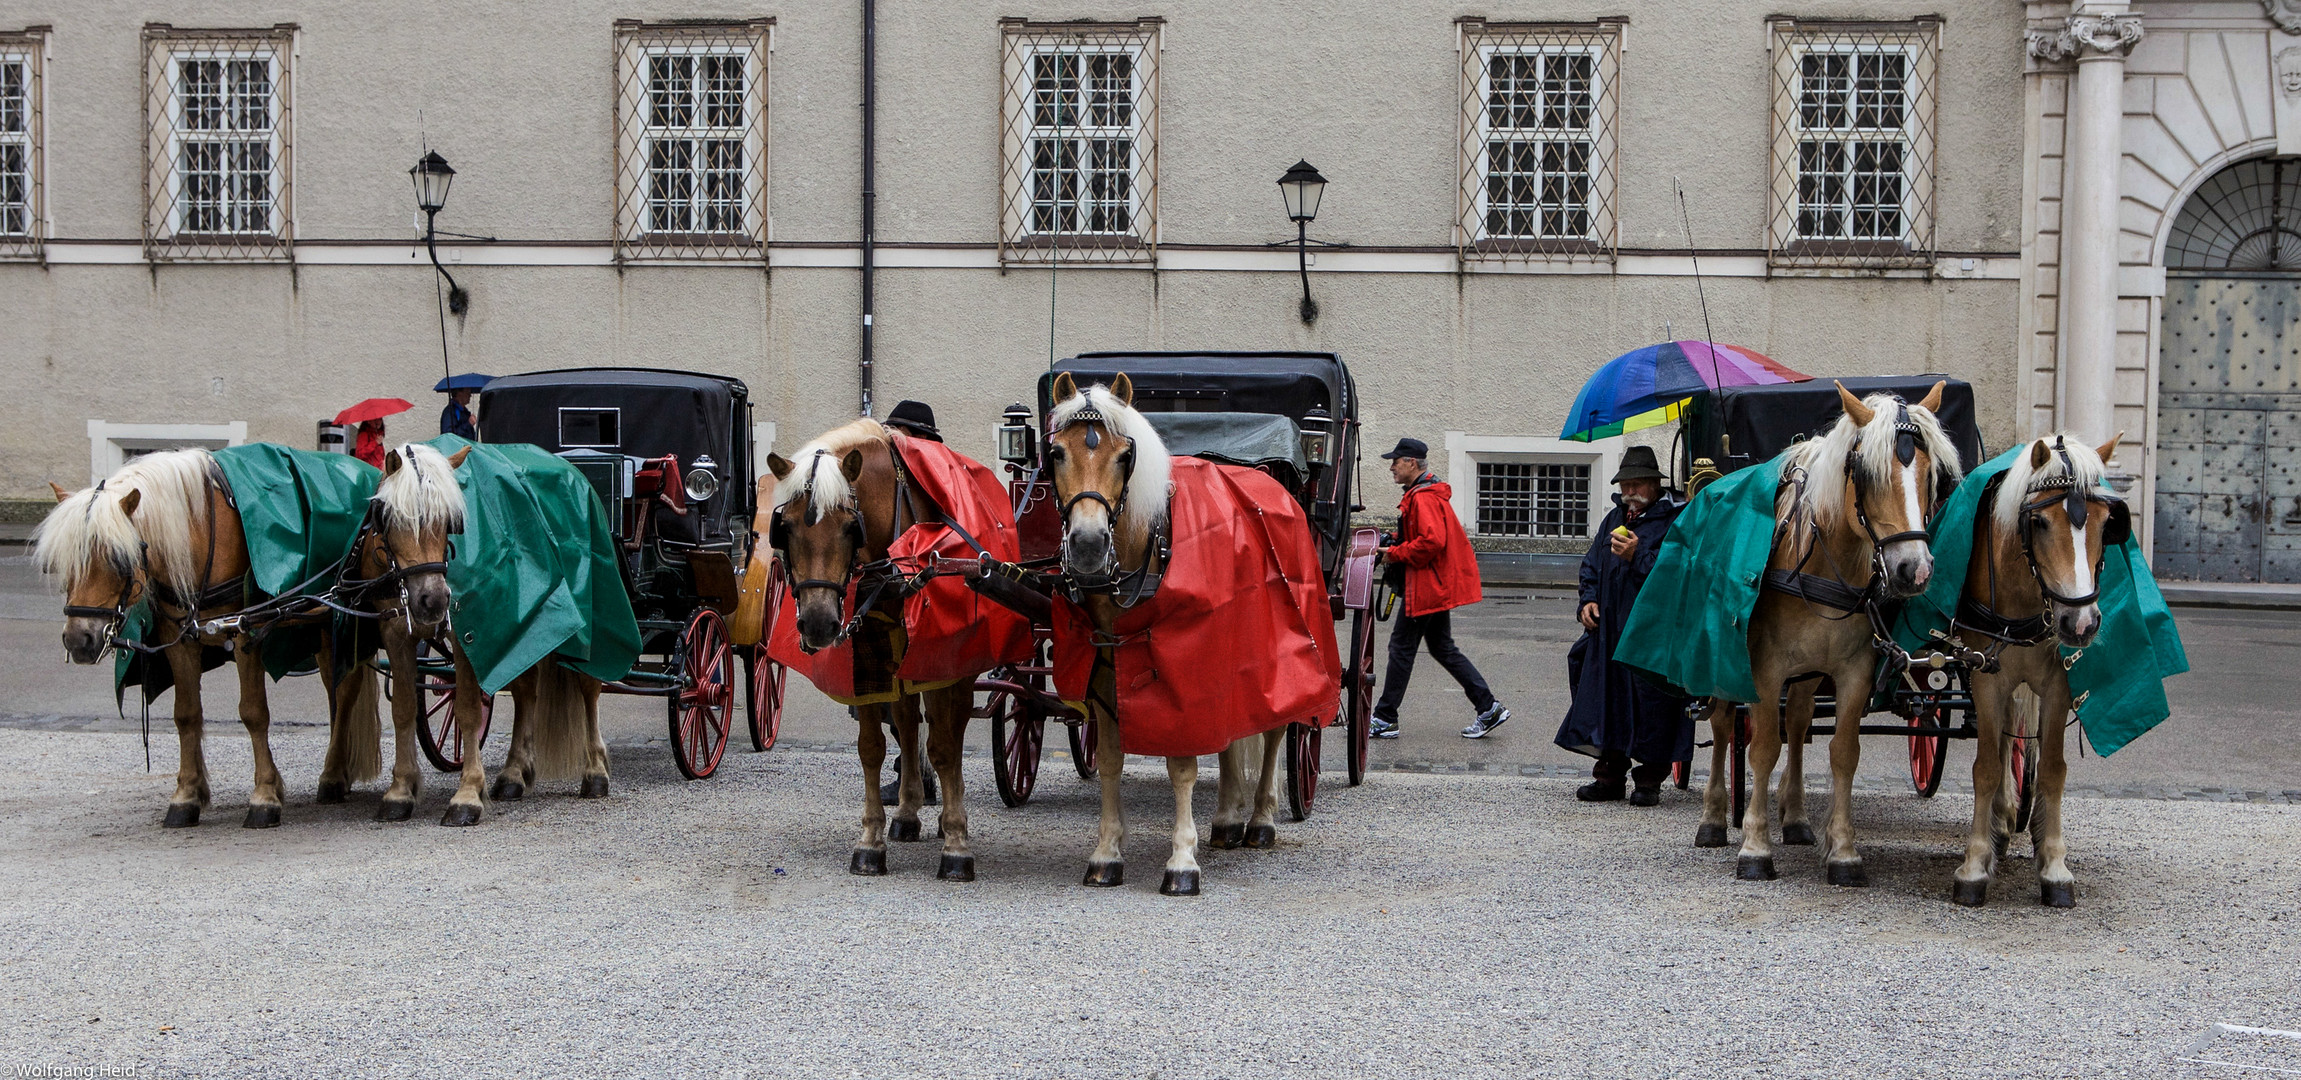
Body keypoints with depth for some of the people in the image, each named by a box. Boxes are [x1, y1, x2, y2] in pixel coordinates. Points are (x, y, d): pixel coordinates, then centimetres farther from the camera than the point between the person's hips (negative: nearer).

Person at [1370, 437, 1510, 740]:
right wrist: (1394, 548, 13)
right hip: (1439, 586, 11)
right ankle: (1489, 708, 12)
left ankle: (1385, 719, 2)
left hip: (1427, 586, -11)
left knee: (1402, 646, -4)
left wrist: (1395, 554, -17)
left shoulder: (1422, 498, -17)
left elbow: (1432, 541, -28)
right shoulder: (1432, 493, 17)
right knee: (1442, 648, 14)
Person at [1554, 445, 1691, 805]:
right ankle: (1610, 774, 17)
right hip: (1608, 628, 7)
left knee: (1649, 699, -4)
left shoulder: (1674, 521, -4)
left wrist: (1636, 556, -21)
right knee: (1606, 697, 8)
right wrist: (1587, 600, 5)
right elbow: (1591, 566, 21)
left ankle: (1649, 779, 6)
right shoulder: (1614, 519, 18)